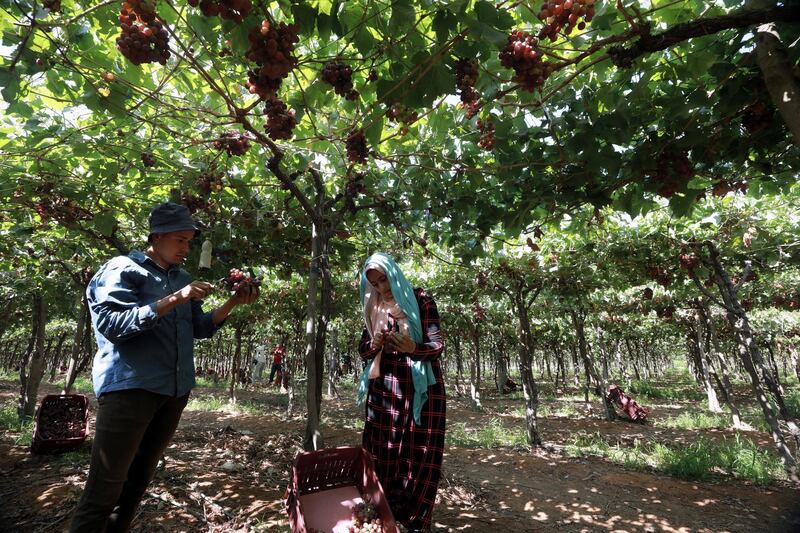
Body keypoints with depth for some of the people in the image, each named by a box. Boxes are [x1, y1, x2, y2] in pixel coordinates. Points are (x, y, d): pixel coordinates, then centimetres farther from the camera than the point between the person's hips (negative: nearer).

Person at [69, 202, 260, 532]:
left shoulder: (183, 278, 15)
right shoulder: (122, 269, -3)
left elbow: (200, 329, 14)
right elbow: (112, 324, -16)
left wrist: (234, 302, 0)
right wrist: (174, 299, -22)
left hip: (175, 391, 6)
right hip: (130, 387, -6)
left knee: (138, 480, 16)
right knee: (105, 488, -1)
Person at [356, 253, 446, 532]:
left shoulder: (421, 301, -5)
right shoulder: (375, 309, 7)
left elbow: (437, 344, -9)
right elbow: (363, 350, 8)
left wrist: (413, 348, -29)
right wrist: (376, 343, -15)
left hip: (421, 387, -3)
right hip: (385, 388, 3)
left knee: (419, 454, 1)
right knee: (383, 451, 5)